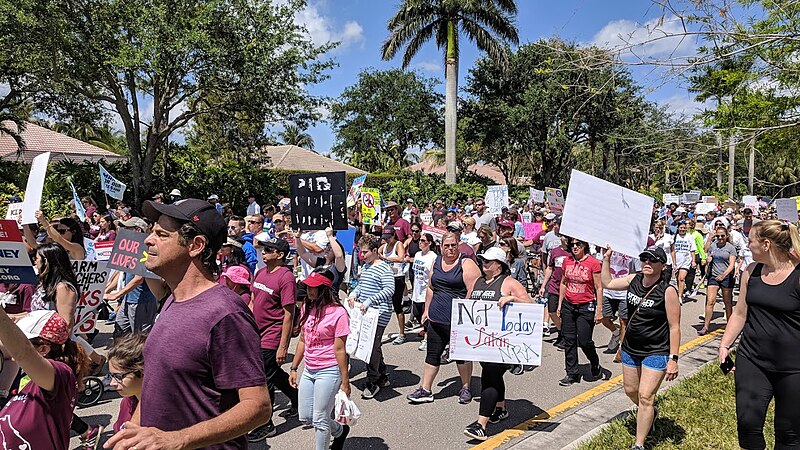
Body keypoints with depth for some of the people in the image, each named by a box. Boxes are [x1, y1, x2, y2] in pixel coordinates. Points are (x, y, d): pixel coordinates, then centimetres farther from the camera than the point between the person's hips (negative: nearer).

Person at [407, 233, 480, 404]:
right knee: (432, 353, 9)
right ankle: (425, 390, 18)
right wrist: (427, 309, 17)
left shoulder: (466, 263, -8)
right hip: (436, 318, 6)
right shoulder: (437, 262, 12)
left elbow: (473, 291, -14)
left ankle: (466, 388, 26)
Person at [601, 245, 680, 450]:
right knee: (631, 390, 20)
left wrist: (673, 359, -17)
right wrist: (606, 258, 6)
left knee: (645, 397, -6)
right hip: (630, 348, 6)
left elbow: (674, 328, -16)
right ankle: (651, 412, 51)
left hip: (656, 352, -6)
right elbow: (607, 283, 13)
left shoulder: (668, 291, -19)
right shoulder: (634, 279, -3)